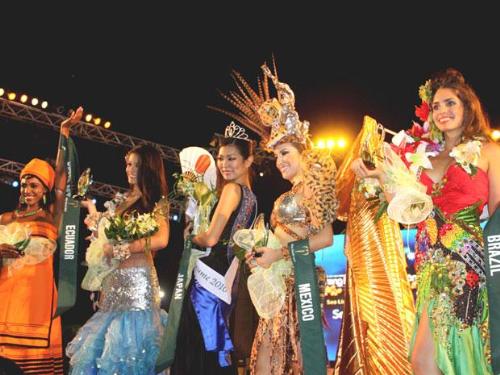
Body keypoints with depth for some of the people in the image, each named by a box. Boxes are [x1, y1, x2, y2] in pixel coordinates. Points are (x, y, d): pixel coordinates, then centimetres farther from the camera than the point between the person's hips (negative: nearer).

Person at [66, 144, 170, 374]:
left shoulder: (157, 202, -3)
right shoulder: (121, 200, 16)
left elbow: (161, 240, -20)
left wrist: (119, 250, -17)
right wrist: (93, 213, 13)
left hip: (137, 279, -6)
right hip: (113, 278, 7)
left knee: (129, 340, -4)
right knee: (99, 341, 9)